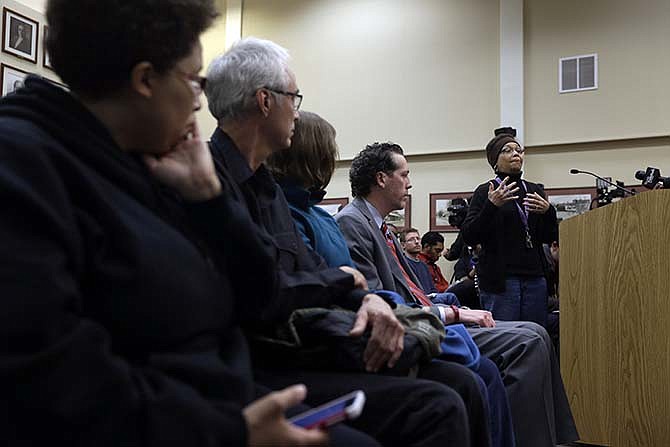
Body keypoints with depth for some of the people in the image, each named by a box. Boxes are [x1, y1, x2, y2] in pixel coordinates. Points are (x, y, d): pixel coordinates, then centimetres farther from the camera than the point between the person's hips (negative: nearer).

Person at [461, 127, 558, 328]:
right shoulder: (486, 191, 1)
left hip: (534, 277, 5)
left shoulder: (535, 190, 16)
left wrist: (548, 211, -3)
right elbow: (469, 237, -7)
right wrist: (491, 205, -18)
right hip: (500, 279, -5)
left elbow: (550, 238, 16)